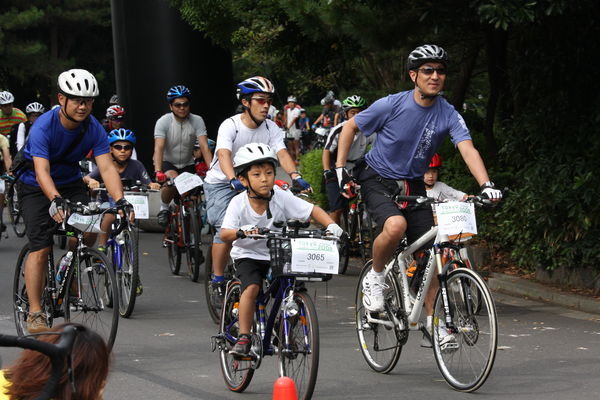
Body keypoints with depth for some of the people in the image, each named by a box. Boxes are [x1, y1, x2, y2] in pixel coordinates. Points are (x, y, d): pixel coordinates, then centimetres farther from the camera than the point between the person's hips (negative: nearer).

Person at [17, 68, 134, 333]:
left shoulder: (94, 129, -16)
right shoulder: (43, 127, -28)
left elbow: (106, 167, -23)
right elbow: (42, 171, -38)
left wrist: (120, 201, -39)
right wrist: (55, 200, -55)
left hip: (70, 183, 4)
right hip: (35, 186, -4)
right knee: (40, 248, -15)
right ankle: (34, 313, -10)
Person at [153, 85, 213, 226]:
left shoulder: (197, 121, -14)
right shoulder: (163, 122, -18)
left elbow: (204, 147, -21)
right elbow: (158, 148, -28)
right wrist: (158, 172, -43)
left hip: (187, 164, 3)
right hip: (167, 162, -2)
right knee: (172, 179, -34)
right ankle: (164, 209, -10)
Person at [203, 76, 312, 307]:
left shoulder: (271, 128, -6)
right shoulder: (230, 126, -20)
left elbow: (282, 153, -20)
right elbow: (224, 154, -35)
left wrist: (295, 176, -40)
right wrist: (233, 180, -54)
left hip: (250, 183, 5)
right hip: (220, 184, -5)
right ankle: (217, 282, -13)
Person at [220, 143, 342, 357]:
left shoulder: (281, 198, -11)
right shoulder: (239, 203, -15)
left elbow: (313, 210, -12)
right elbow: (224, 234, -27)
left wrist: (332, 225, -30)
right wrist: (241, 232, -49)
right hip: (248, 256, -2)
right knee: (252, 287, -28)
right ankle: (243, 337, -17)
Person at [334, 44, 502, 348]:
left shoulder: (448, 115, -11)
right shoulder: (392, 105, -17)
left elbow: (468, 149, -24)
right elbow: (350, 127, -3)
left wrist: (486, 185, -40)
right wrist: (339, 168, -9)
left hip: (413, 186, 4)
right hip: (377, 180, -4)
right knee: (396, 225, -34)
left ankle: (432, 320, 10)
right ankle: (375, 277, -7)